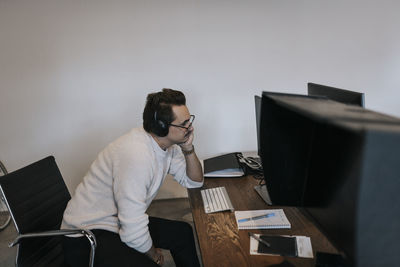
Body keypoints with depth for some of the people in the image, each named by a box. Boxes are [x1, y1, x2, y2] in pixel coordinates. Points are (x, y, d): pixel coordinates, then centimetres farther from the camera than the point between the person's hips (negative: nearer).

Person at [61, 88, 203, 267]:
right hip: (87, 236, -9)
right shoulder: (137, 155, -32)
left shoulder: (168, 145, -4)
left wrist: (188, 149, -11)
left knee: (184, 233, 12)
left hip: (117, 221, 9)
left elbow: (194, 182, 7)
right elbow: (133, 233, -30)